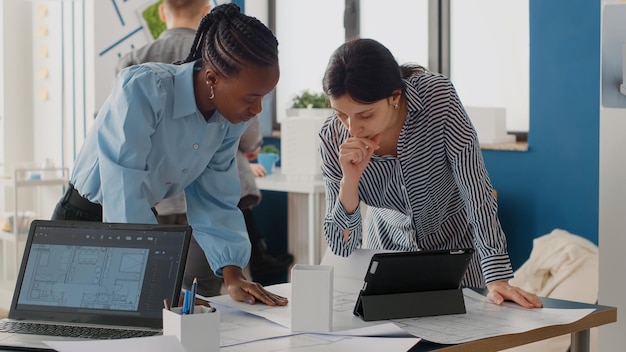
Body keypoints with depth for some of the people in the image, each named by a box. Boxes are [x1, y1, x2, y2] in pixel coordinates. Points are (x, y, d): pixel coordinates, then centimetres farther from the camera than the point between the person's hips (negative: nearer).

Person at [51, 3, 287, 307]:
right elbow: (124, 195, -32)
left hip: (142, 222, 6)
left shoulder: (231, 121, -8)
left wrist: (233, 276, -16)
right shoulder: (142, 88, -28)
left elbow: (214, 201, -3)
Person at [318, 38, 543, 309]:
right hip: (388, 249, 2)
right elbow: (342, 246, -20)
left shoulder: (437, 96, -30)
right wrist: (350, 180, -37)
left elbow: (476, 189, -28)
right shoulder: (332, 137, -24)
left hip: (455, 245, -1)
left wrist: (497, 279, -34)